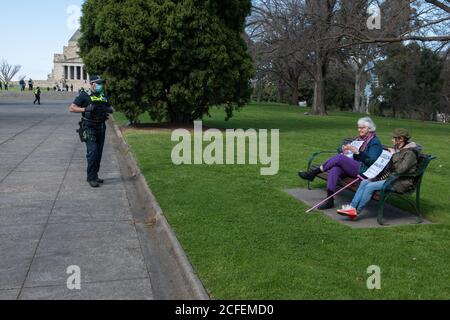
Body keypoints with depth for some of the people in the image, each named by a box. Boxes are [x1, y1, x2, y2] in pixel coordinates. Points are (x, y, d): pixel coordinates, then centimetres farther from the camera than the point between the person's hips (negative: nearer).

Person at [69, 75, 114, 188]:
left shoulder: (103, 96, 13)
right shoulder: (84, 96, -4)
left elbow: (111, 109, 22)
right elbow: (71, 108, -8)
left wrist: (108, 109, -1)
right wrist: (85, 109, -20)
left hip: (101, 128, 6)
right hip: (89, 129, -6)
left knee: (99, 153, 9)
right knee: (92, 153, -11)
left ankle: (94, 175, 20)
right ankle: (91, 178, -5)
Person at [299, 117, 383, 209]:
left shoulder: (375, 142, 0)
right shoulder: (359, 139, 23)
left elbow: (372, 161, -13)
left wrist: (357, 152, -21)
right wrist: (346, 151, 5)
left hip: (364, 170, -7)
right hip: (351, 167, 7)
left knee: (339, 158, -27)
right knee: (334, 170, -25)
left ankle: (314, 172, -16)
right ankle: (329, 201, -32)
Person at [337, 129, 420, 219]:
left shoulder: (410, 153, -15)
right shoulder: (397, 149, 13)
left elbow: (400, 170, -27)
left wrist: (394, 155, -18)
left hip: (401, 182, -9)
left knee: (370, 186, -23)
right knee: (364, 182, -6)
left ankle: (357, 212, -13)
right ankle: (352, 207, -12)